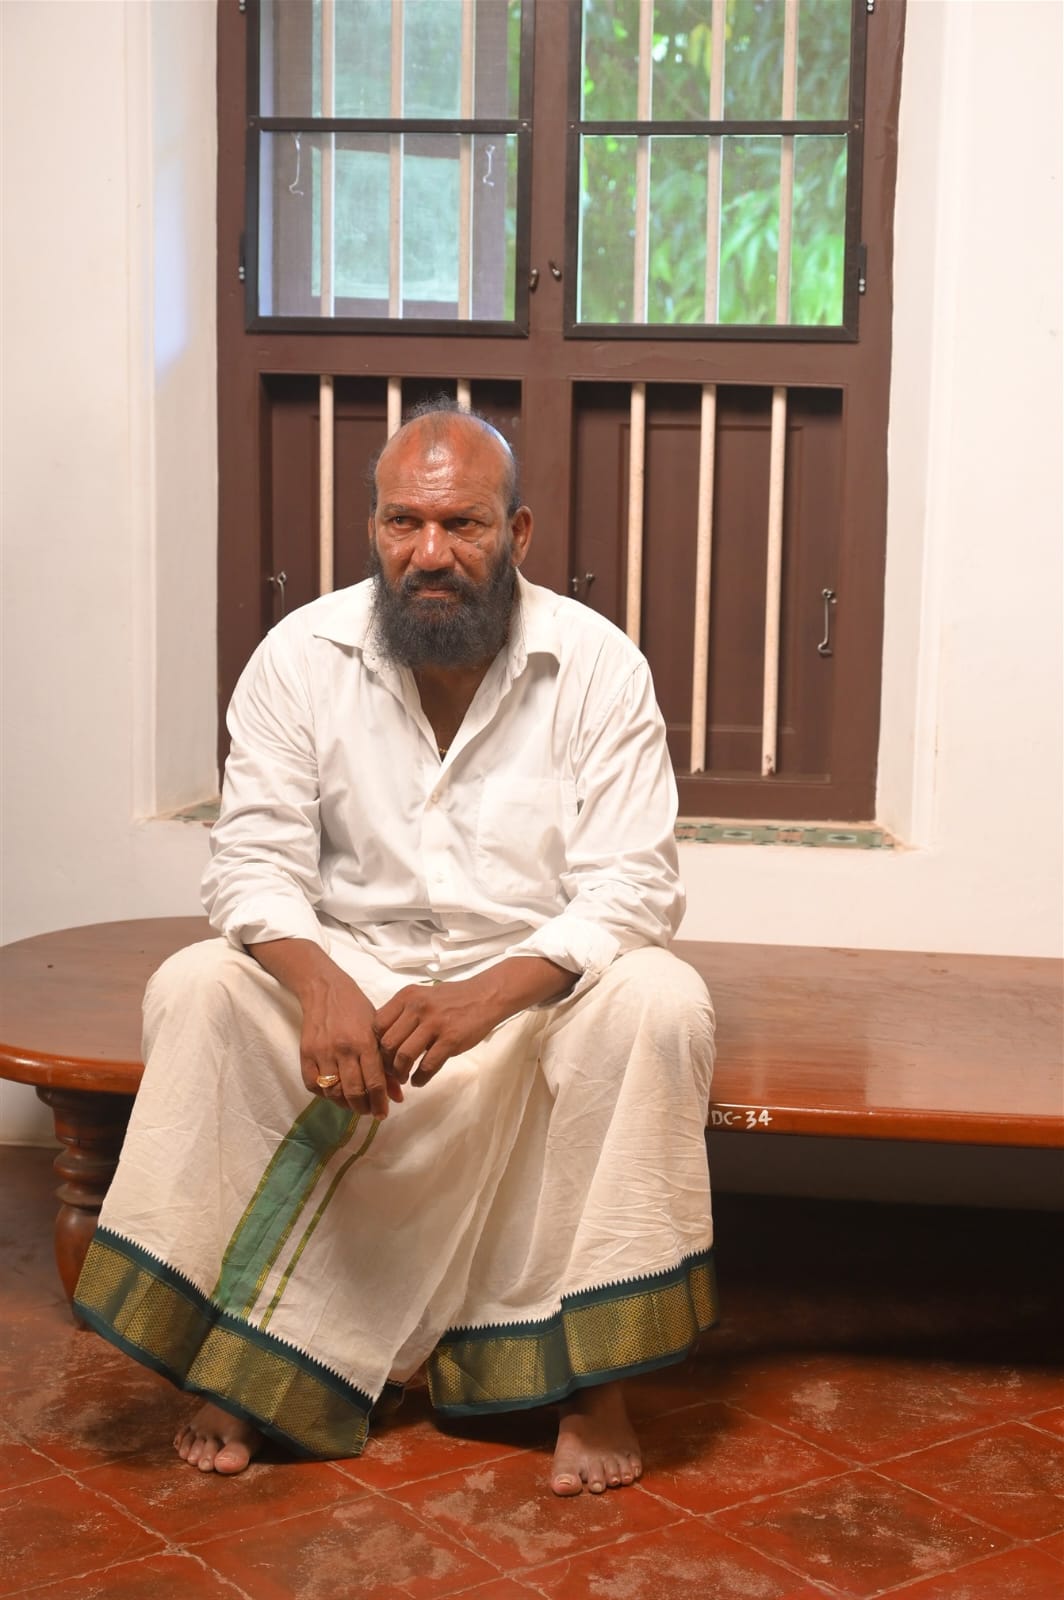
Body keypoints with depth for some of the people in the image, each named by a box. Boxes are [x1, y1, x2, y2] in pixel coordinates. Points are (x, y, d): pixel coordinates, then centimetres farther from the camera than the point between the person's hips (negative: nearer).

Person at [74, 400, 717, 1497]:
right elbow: (254, 862, -9)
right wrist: (320, 985, -31)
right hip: (349, 967, 1)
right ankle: (245, 1352, -13)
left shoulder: (597, 665, -10)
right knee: (196, 992, -25)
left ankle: (593, 1373, -19)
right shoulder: (301, 655, -6)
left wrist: (490, 994, -32)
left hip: (538, 976, -1)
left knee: (660, 1004, -31)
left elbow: (633, 885, -15)